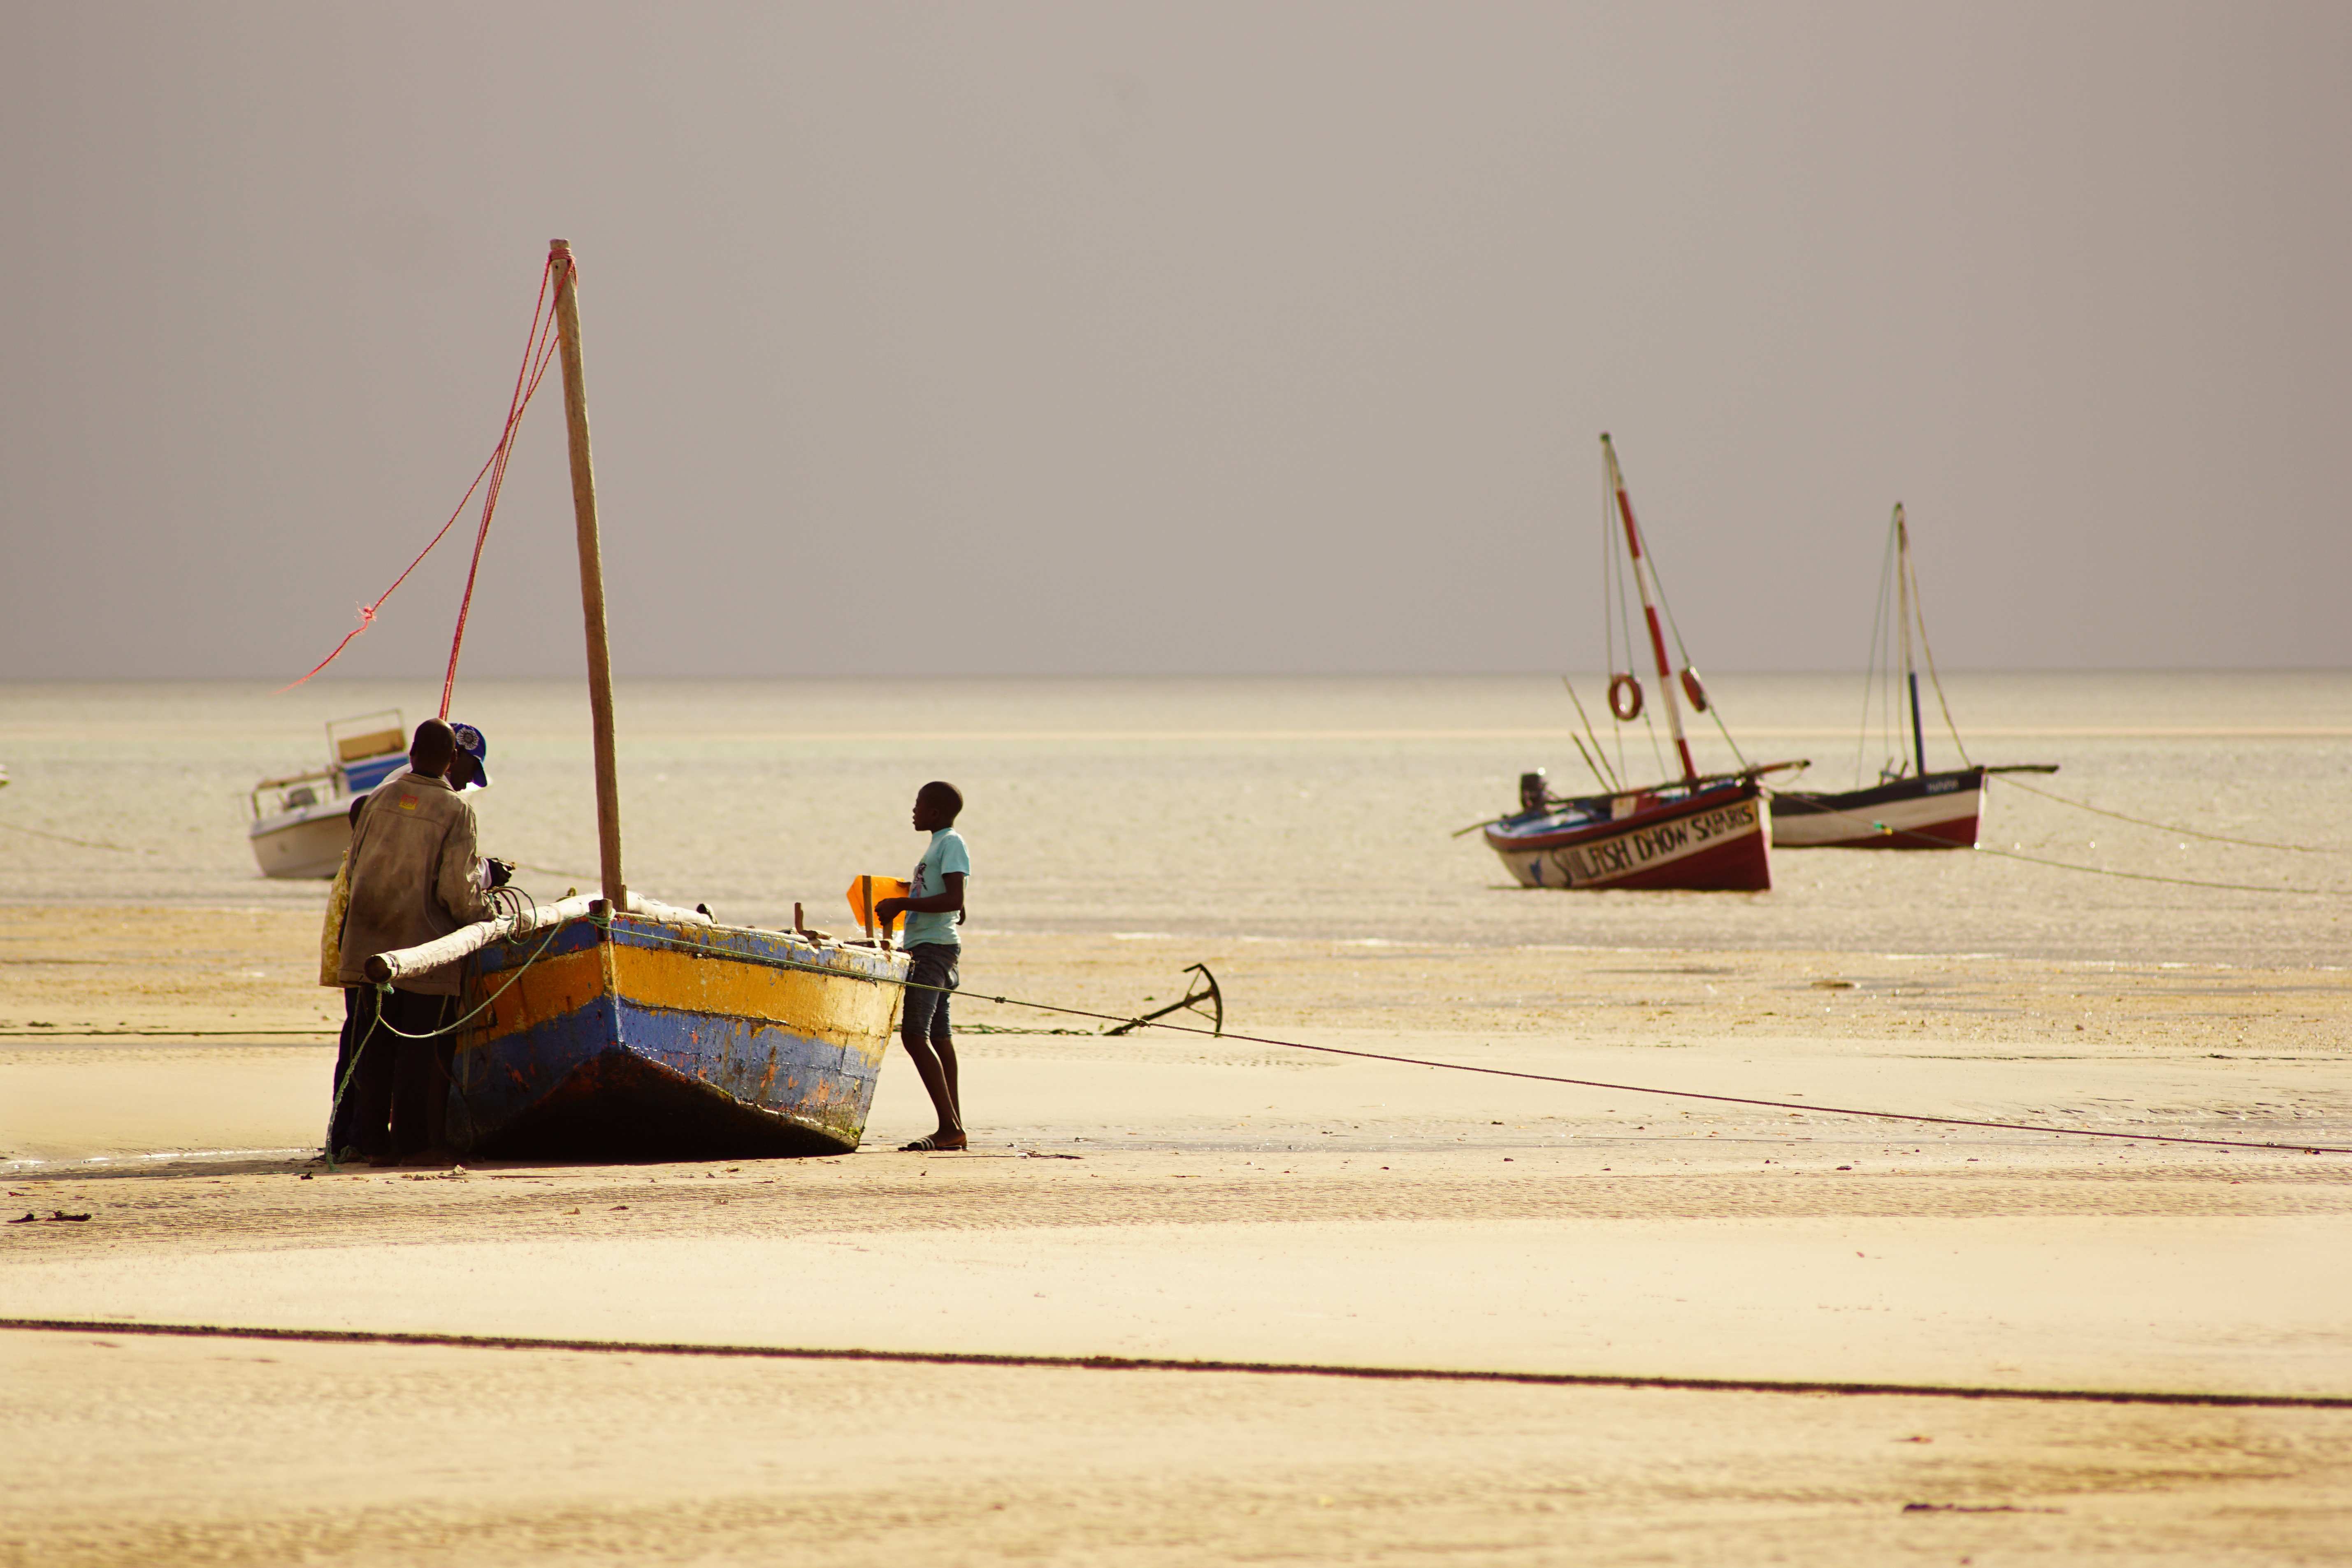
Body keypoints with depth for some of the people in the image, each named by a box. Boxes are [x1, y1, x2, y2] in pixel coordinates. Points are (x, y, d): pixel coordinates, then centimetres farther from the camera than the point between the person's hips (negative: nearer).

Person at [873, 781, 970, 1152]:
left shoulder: (952, 843, -9)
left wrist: (903, 904, -19)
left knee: (915, 1034, -18)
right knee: (937, 1038, 10)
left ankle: (950, 1127, -23)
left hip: (935, 947, -11)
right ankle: (953, 1128, 11)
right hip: (924, 946, 11)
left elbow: (954, 900, -21)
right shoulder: (939, 844, 21)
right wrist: (899, 905, 21)